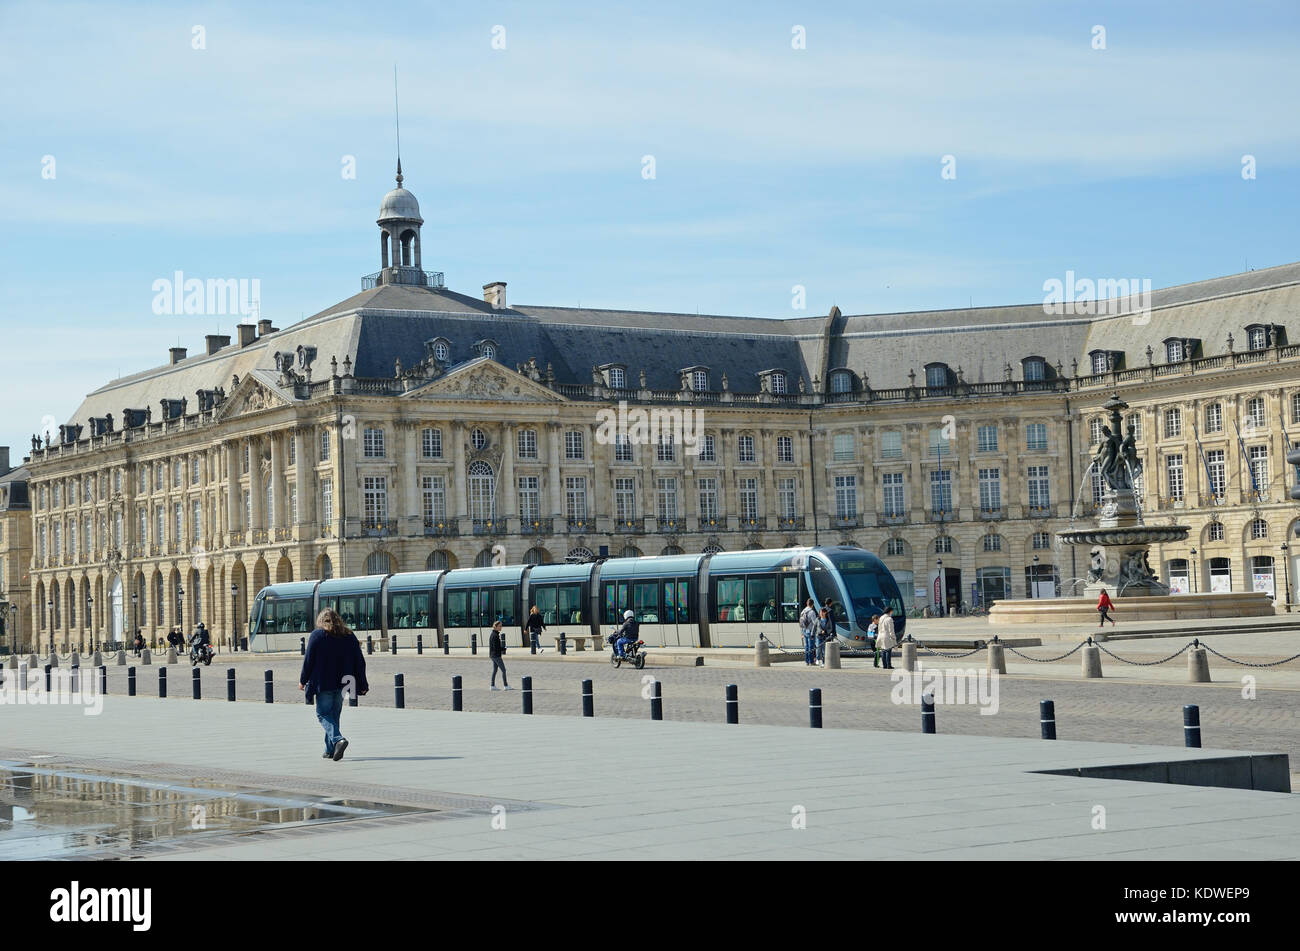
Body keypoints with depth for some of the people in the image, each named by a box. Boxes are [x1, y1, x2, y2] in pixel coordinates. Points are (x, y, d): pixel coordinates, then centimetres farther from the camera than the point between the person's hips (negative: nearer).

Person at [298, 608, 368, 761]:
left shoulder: (317, 635, -4)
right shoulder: (349, 636, 7)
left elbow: (308, 660, -6)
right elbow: (360, 661, 6)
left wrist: (303, 680, 5)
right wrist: (362, 685, 11)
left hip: (323, 683, -5)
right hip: (341, 684, 5)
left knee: (323, 714, 0)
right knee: (334, 714, 15)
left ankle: (338, 739, -23)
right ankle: (330, 750, 16)